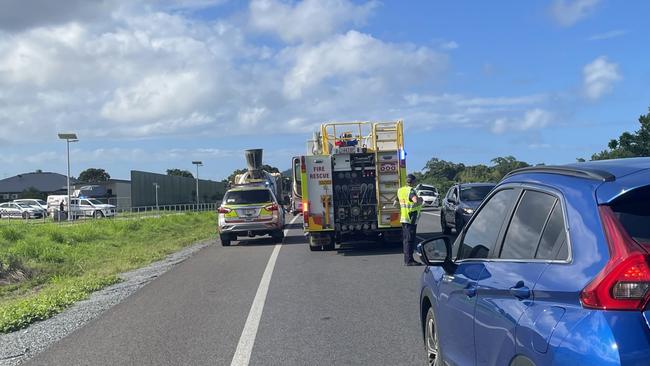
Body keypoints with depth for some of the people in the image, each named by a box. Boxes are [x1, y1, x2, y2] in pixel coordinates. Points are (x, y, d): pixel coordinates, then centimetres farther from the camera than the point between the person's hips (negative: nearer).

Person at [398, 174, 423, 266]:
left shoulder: (401, 190, 12)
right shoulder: (411, 190, -16)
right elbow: (416, 200, -33)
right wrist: (420, 200, -11)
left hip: (403, 218, 9)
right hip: (410, 219, -9)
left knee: (406, 240, 14)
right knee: (410, 240, -6)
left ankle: (407, 259, 21)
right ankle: (409, 260, -5)